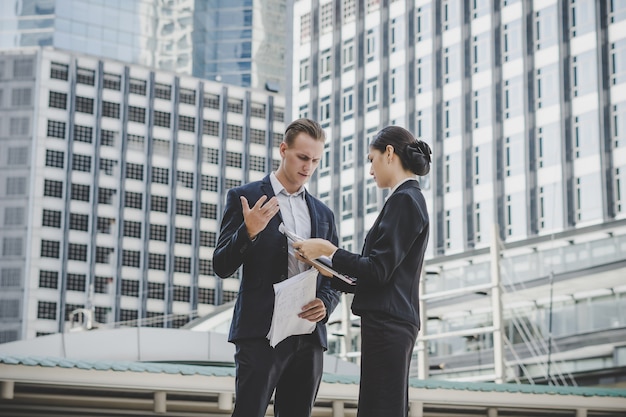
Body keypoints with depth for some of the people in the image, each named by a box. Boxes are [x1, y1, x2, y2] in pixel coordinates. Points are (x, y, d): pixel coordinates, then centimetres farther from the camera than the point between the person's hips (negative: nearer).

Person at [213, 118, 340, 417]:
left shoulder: (323, 213, 18)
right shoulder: (244, 198, 4)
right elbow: (222, 266, -1)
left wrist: (325, 303, -3)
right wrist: (249, 232, -20)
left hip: (309, 337, 5)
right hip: (261, 333, -5)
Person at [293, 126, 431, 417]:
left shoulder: (404, 199, -10)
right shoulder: (412, 199, 19)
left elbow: (377, 270, -16)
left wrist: (327, 249, -6)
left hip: (387, 324, -10)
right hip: (395, 324, 10)